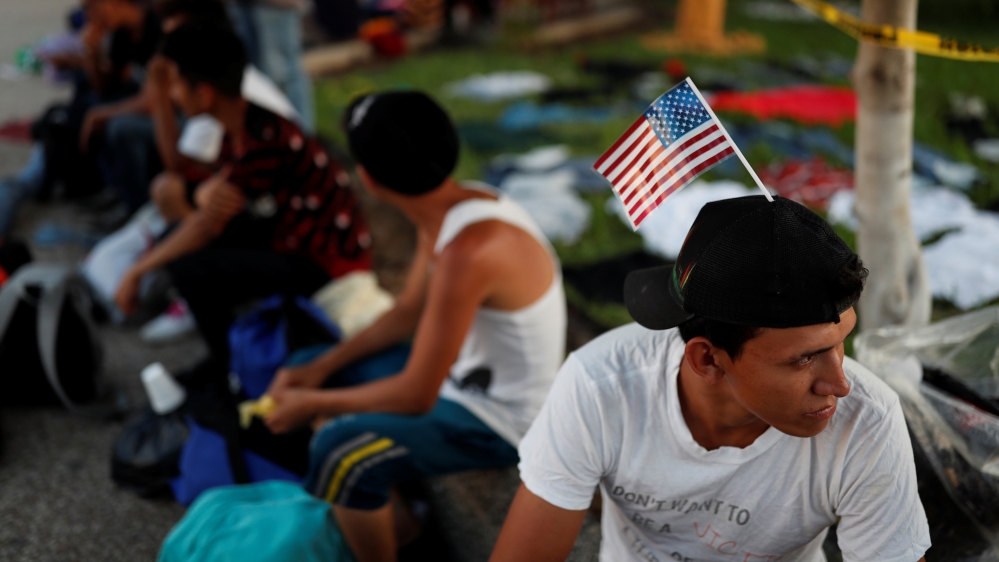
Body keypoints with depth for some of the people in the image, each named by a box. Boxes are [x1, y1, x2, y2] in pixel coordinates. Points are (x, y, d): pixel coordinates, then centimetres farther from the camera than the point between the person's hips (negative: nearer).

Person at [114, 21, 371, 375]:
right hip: (288, 236, 10)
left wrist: (137, 272, -10)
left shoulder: (263, 143, -27)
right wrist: (200, 195, -24)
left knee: (190, 270, -25)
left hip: (328, 268, -10)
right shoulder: (233, 126, 1)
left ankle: (232, 372, 3)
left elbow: (208, 226, -21)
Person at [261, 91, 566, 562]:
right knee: (331, 384, 17)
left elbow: (416, 395, -28)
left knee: (340, 449, -26)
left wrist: (311, 405, -15)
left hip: (502, 420, -10)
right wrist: (321, 369, 2)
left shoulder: (468, 249, -34)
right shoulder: (450, 209, -4)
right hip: (471, 374, 10)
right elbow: (409, 311, 10)